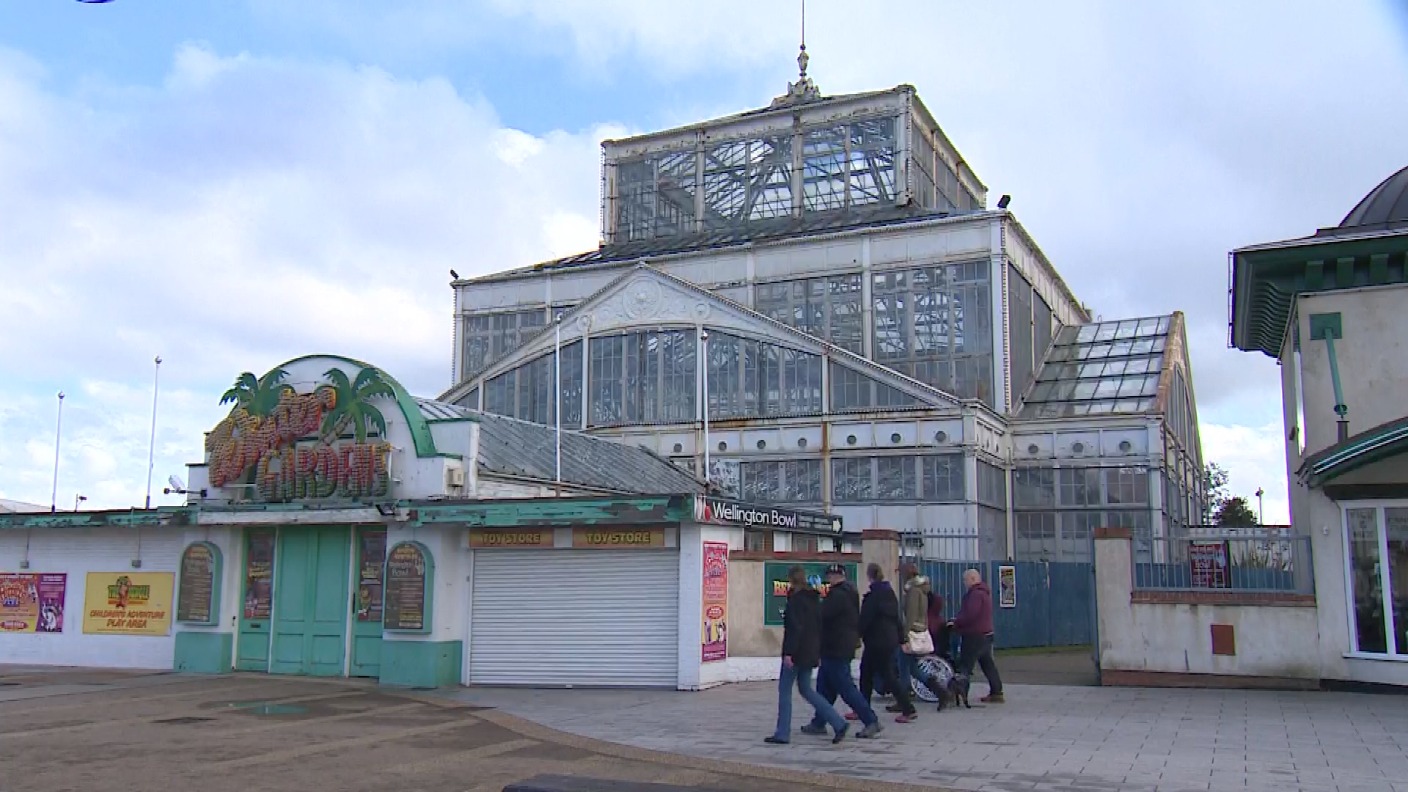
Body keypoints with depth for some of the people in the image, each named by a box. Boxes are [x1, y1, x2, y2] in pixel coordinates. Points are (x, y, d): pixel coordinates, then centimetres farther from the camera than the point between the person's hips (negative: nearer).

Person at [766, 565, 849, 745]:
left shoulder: (796, 599, -13)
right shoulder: (814, 598, 12)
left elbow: (794, 628, -20)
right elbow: (820, 626, 16)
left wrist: (788, 652, -20)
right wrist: (818, 651, 20)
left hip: (797, 652, -8)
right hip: (811, 652, 8)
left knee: (784, 690, 2)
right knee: (805, 689, 16)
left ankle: (782, 734, 5)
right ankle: (839, 723, 7)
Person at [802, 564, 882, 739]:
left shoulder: (838, 595, -19)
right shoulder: (850, 593, 14)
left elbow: (821, 615, -21)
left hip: (835, 649, -11)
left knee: (845, 687, -6)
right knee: (824, 686, 15)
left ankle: (871, 721, -5)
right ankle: (819, 723, 21)